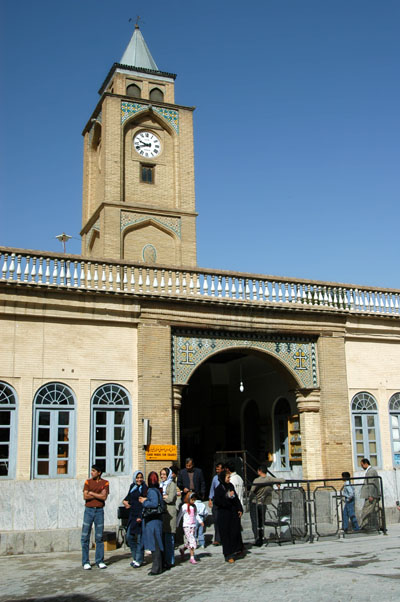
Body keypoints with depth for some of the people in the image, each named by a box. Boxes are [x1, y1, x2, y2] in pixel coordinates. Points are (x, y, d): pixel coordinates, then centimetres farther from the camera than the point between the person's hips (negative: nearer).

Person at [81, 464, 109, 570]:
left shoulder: (105, 483, 3)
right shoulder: (88, 482, 5)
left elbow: (104, 497, -10)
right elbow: (85, 496, -7)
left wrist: (91, 493, -8)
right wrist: (99, 495, -9)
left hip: (99, 511, 0)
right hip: (89, 510, 1)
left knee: (99, 537, 3)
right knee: (85, 537, -1)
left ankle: (100, 561, 11)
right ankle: (85, 562, 6)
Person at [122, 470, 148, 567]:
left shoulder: (144, 488, -9)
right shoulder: (132, 487, 12)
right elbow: (129, 496, 29)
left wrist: (141, 516, -21)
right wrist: (125, 501, 8)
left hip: (140, 515, -7)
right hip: (132, 515, 7)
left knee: (139, 538, -2)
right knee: (129, 536, 7)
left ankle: (139, 560, 8)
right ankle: (135, 557, 22)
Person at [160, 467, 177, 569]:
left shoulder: (172, 485, 0)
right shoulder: (161, 485, 21)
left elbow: (170, 499, -11)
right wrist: (164, 497, -4)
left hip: (169, 513, -6)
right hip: (161, 513, 7)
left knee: (169, 538, -5)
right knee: (161, 538, 4)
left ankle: (169, 561, 0)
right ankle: (163, 560, 11)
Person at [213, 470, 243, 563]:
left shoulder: (230, 486, 8)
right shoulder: (218, 489, -10)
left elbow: (236, 498, 14)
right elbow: (217, 502, -17)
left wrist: (240, 509, 7)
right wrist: (227, 496, -21)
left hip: (234, 513, 5)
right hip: (224, 514, -5)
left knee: (236, 532, 6)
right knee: (226, 534, -1)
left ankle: (237, 549, 26)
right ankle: (228, 555, 6)